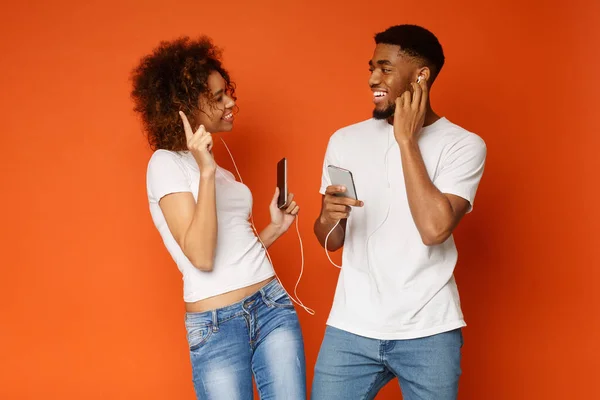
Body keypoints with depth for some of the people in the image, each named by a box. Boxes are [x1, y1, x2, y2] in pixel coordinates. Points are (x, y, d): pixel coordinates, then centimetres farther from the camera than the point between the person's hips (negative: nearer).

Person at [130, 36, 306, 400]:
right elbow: (201, 257, -18)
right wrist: (206, 171, -21)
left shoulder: (215, 167, 18)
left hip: (273, 307, 7)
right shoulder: (166, 162, -7)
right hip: (217, 325, -6)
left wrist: (276, 227, 6)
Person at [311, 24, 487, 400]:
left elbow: (435, 228, -20)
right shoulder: (344, 141, 5)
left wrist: (406, 139, -14)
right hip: (352, 327, 3)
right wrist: (328, 217, -14)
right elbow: (330, 241, 9)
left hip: (429, 332, -2)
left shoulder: (464, 145, -5)